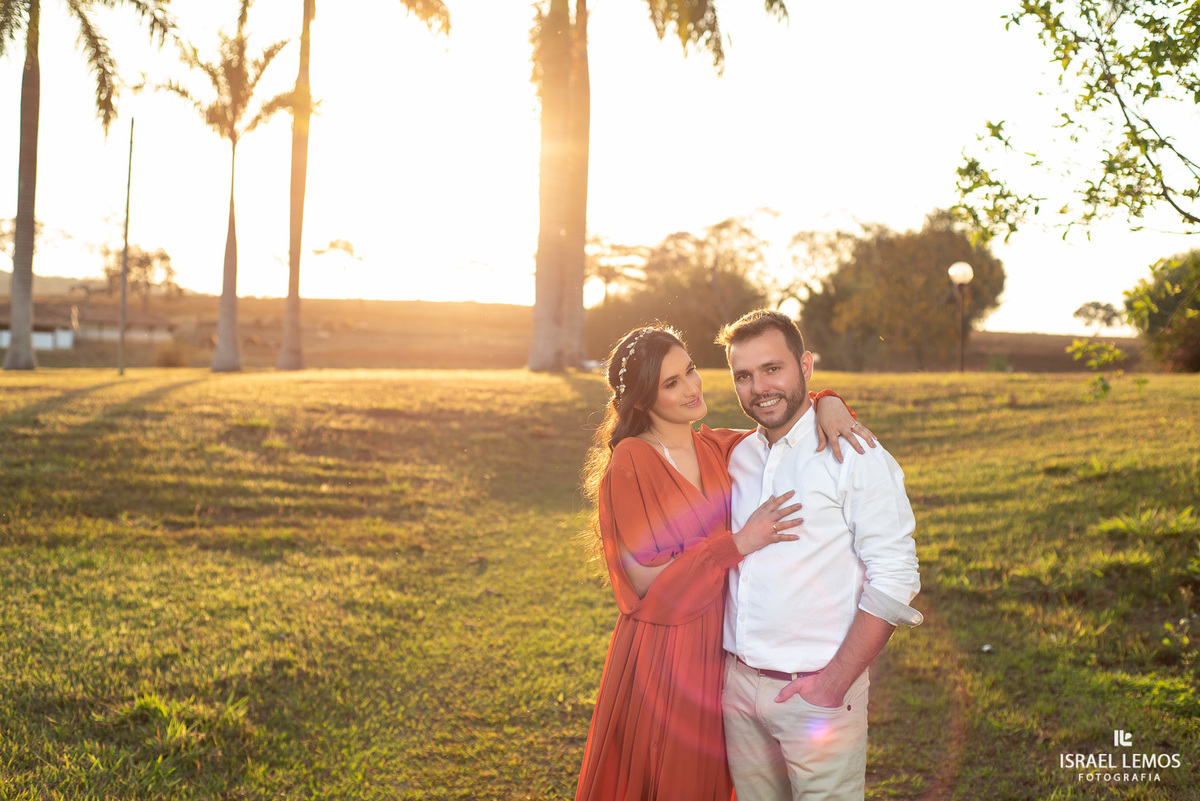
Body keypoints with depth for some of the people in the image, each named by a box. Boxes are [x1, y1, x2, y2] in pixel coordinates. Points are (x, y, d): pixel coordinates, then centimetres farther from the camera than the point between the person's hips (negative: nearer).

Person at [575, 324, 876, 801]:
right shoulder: (629, 462, -14)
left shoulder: (718, 449, 3)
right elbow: (644, 579, -17)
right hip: (658, 650, -5)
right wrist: (739, 543, -21)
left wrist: (825, 403, -8)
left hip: (717, 651, 6)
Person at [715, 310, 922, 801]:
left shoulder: (856, 456, -10)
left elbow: (893, 582, -13)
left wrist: (835, 682, -16)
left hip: (817, 688, -5)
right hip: (737, 683, 5)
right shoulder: (737, 457, 8)